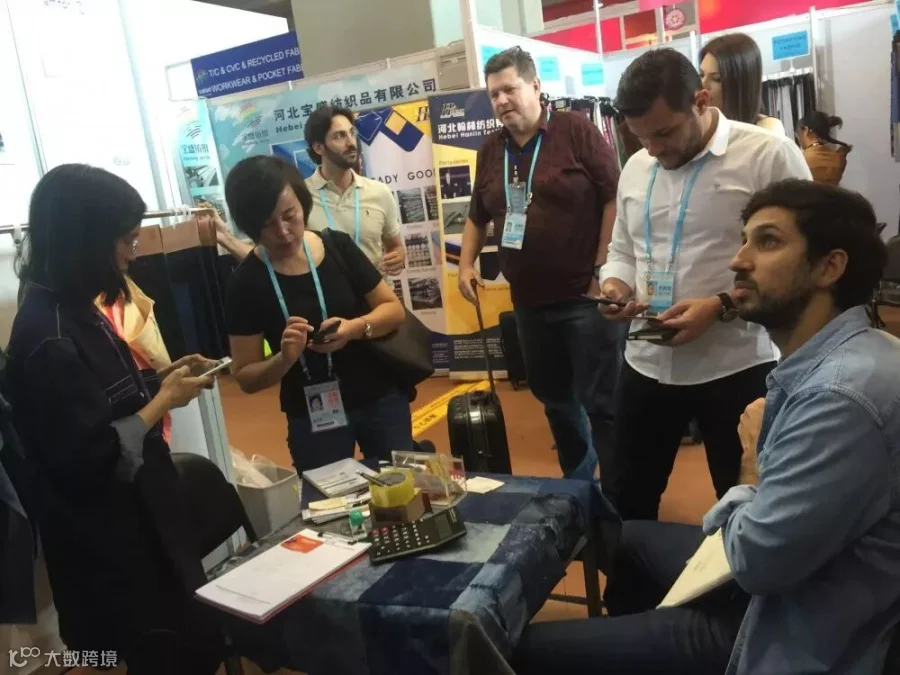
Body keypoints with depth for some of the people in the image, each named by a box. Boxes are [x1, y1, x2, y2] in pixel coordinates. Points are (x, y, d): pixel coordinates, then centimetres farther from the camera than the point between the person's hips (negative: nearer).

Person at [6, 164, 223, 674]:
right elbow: (93, 458, -26)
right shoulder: (50, 337, -25)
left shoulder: (74, 311, 4)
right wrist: (164, 401, -16)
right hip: (112, 541, -9)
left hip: (139, 518, 9)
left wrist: (161, 383, -1)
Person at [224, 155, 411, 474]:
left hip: (382, 401, 2)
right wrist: (285, 358, -26)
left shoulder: (338, 245, -5)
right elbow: (246, 376, -6)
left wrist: (357, 327, -20)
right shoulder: (247, 282, -10)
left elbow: (394, 309, 0)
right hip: (313, 419, -2)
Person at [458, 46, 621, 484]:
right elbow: (478, 216, 22)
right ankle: (576, 479, 36)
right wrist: (466, 263, 7)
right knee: (554, 398, 18)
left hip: (584, 296, -6)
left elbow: (615, 198, -10)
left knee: (600, 401, -2)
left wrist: (603, 271, -13)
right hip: (529, 302, 6)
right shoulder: (491, 151, 11)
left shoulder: (576, 130, -6)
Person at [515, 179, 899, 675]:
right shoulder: (825, 360, 4)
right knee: (630, 538, 29)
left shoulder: (842, 393, -29)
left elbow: (758, 559, -26)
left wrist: (743, 495, -8)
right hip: (780, 579, 9)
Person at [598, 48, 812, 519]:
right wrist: (615, 285, -3)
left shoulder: (770, 156, -9)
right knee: (627, 505, 16)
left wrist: (722, 307, -22)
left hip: (739, 368, -5)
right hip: (647, 366, 5)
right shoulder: (635, 168, 10)